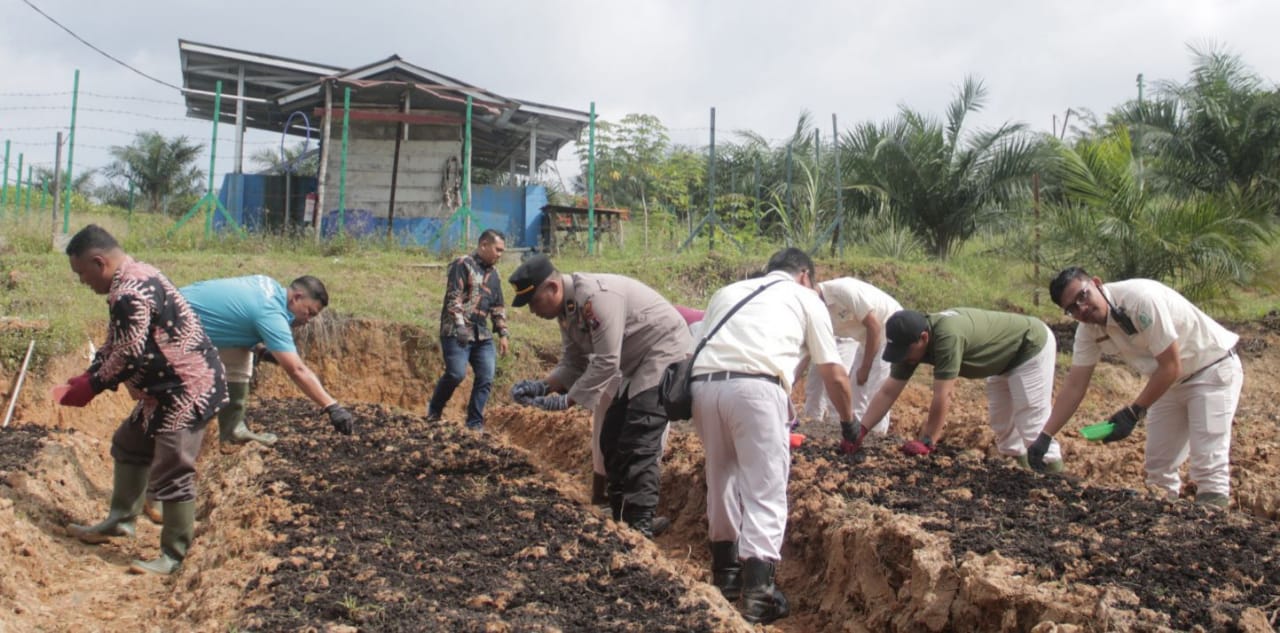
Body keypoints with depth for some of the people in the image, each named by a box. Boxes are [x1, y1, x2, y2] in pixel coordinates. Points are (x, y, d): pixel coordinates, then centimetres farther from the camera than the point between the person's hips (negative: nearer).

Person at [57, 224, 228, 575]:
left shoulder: (130, 293, -23)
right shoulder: (134, 280, 12)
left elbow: (128, 356, -21)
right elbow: (114, 346, 16)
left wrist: (91, 386, -6)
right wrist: (83, 379, 5)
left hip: (188, 388, -12)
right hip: (166, 387, 12)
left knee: (171, 472, -5)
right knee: (130, 445, 24)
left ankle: (173, 555, 5)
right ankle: (121, 520, 39)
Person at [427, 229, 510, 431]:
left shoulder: (494, 273, 17)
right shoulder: (462, 265, -6)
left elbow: (498, 307, 22)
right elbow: (453, 298, -15)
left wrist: (503, 333, 14)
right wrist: (460, 325, -24)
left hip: (482, 334, 7)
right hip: (456, 332, -7)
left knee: (486, 379, -1)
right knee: (457, 374, -16)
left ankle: (475, 423, 8)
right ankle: (434, 411, 9)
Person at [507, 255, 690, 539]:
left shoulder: (596, 296, -28)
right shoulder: (567, 308, 4)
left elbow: (605, 363, -29)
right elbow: (573, 363, 7)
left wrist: (568, 400, -23)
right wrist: (543, 386, -8)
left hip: (664, 353, -10)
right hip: (638, 365, 10)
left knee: (638, 444, -17)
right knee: (612, 439, 10)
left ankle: (640, 524, -16)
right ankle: (621, 517, 20)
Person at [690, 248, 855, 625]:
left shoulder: (727, 291, 34)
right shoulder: (805, 298, 23)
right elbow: (834, 375, 24)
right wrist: (849, 423, 39)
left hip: (703, 383, 5)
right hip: (755, 386, -4)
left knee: (721, 478, 21)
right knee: (766, 490, 1)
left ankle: (726, 573, 31)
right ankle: (758, 592, -7)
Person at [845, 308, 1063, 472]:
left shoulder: (948, 336, -41)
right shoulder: (912, 342, -14)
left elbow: (943, 396, -38)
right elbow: (887, 392, -11)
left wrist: (926, 442, -32)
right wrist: (861, 430, -18)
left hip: (1033, 345, -9)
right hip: (1006, 356, 9)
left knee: (1032, 423, -10)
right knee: (1000, 422, 15)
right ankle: (1025, 470, 28)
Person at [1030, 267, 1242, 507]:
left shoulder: (1141, 298, -31)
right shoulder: (1088, 330, -9)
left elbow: (1171, 366, -27)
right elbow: (1074, 386, -5)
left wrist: (1133, 413, -24)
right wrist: (1044, 436, -11)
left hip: (1213, 368, -7)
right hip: (1171, 380, 7)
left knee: (1208, 466, -13)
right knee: (1158, 465, 10)